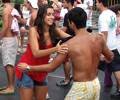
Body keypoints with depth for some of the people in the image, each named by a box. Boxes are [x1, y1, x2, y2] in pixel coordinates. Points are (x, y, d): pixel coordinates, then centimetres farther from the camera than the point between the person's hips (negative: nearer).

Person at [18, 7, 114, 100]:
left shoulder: (69, 45, -16)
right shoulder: (99, 38, -6)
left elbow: (51, 67, -9)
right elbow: (110, 57, 12)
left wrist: (28, 67, 3)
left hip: (81, 87, -5)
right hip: (96, 84, 5)